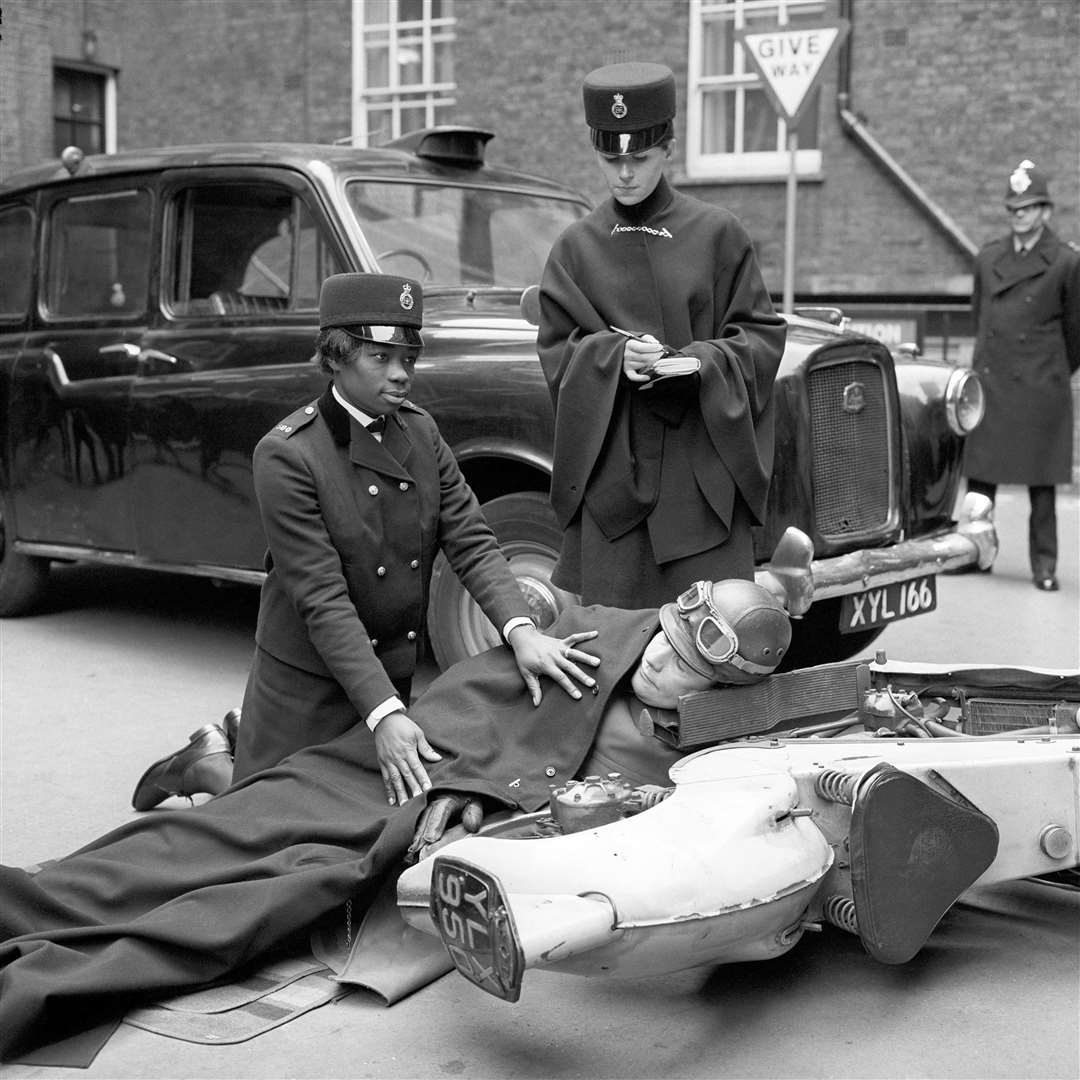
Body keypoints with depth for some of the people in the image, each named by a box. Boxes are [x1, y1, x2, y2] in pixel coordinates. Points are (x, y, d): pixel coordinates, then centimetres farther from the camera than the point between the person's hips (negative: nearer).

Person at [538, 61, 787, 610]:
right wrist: (616, 354, -15)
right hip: (609, 469, 1)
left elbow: (762, 337, 5)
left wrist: (699, 361, -14)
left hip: (703, 467, -1)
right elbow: (557, 351, 5)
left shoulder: (717, 234, 5)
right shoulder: (575, 247, 9)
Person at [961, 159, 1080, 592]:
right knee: (980, 474, 5)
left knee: (1041, 483, 1)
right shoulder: (987, 259, 10)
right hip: (989, 384, 4)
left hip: (1040, 391, -3)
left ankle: (1044, 566, 8)